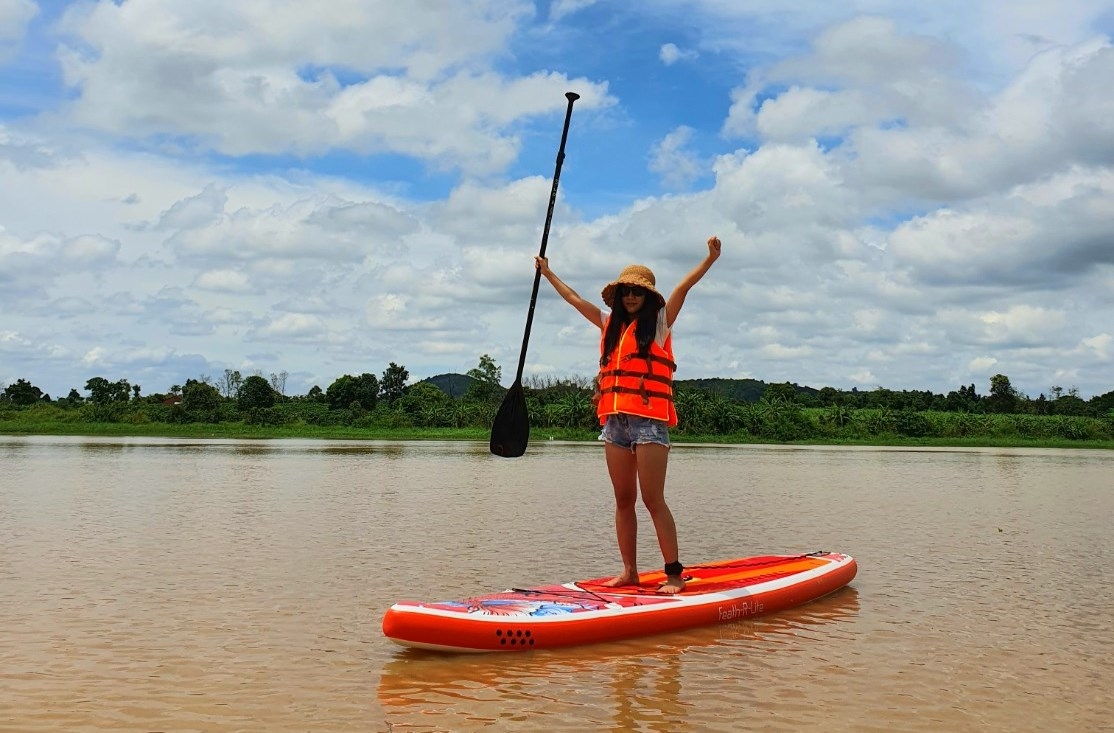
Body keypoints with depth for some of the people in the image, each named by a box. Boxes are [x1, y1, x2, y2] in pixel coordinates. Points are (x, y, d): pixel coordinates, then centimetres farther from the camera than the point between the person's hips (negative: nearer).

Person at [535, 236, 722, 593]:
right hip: (615, 420, 6)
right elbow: (576, 300, 30)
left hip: (649, 420, -6)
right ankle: (629, 571, 14)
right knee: (623, 500, 8)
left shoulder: (660, 322, 6)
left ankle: (674, 573, -4)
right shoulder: (611, 325, 19)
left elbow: (683, 287, -8)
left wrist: (710, 259, -20)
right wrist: (548, 274, 40)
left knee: (653, 500, -8)